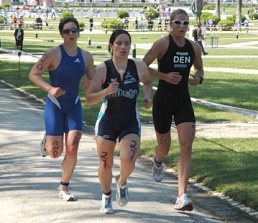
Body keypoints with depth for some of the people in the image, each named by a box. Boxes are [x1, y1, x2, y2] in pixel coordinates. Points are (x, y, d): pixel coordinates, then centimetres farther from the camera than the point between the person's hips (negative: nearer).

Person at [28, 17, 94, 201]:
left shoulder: (86, 56, -1)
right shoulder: (53, 54, -14)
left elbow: (92, 81, 11)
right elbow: (33, 74, -13)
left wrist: (89, 84, -14)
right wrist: (50, 89, -28)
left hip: (74, 106, 3)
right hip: (55, 105, -3)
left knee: (72, 149, -8)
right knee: (55, 152, -4)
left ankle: (64, 187, 9)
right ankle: (46, 143, 35)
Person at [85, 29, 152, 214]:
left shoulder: (139, 67, -5)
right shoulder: (103, 68, -11)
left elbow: (148, 81, 20)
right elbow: (89, 100, -12)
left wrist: (148, 96, 1)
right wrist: (106, 92, -29)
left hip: (131, 122, 1)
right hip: (107, 121, -1)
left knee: (128, 162, -19)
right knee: (105, 165, 4)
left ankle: (122, 182, 17)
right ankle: (106, 195, 35)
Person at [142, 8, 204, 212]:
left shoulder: (194, 47, 4)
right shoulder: (162, 44, -10)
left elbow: (200, 68, 21)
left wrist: (198, 78, -1)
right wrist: (164, 76, -20)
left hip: (183, 101, 3)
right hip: (163, 100, -3)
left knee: (186, 147, -13)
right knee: (164, 147, 11)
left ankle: (182, 196, -13)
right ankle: (158, 162, 52)